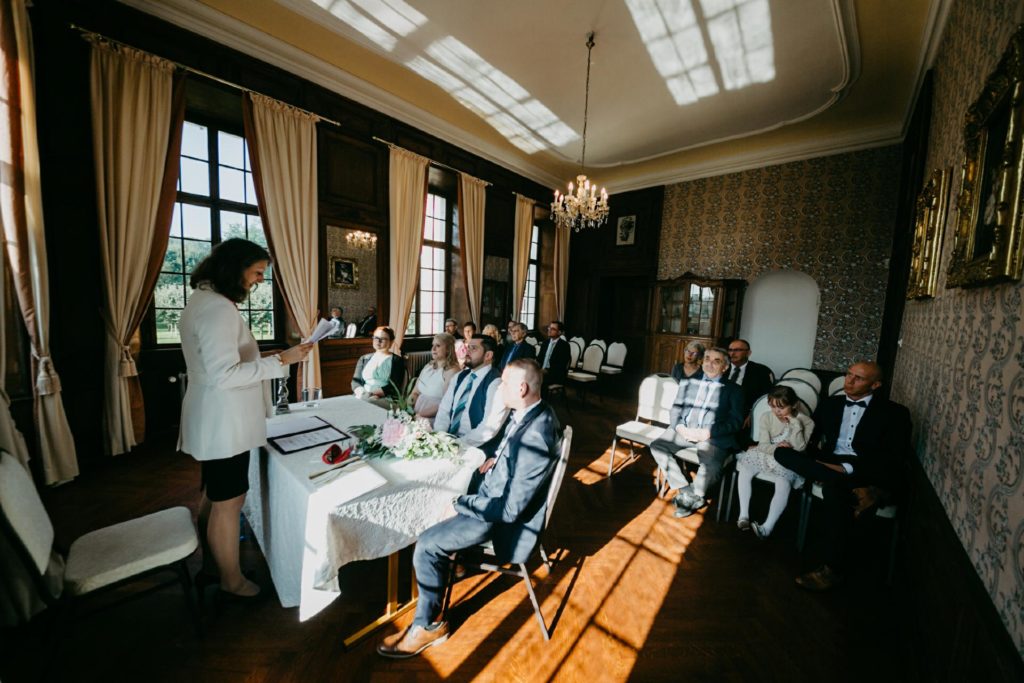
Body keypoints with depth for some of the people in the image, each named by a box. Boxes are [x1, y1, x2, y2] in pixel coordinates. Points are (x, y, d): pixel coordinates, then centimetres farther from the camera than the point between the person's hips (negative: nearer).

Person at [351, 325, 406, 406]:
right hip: (363, 397, 4)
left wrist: (372, 393, -17)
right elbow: (355, 381, 10)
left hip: (387, 400, -4)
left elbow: (394, 387, -5)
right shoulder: (364, 359, 20)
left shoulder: (397, 360, 6)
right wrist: (362, 392, -11)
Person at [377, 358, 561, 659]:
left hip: (502, 516, -9)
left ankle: (428, 626, 17)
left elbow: (509, 508, -29)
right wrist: (493, 456, -3)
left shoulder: (537, 439, -34)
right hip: (492, 489, 9)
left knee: (426, 546, -7)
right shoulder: (526, 411, -7)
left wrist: (460, 504, -18)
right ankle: (452, 555, 38)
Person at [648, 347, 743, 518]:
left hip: (713, 437, -3)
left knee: (712, 465, -30)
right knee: (657, 446, -18)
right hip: (684, 430, 4)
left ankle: (693, 497, -2)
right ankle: (685, 490, -6)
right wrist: (680, 427, -8)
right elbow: (675, 409, 13)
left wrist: (707, 433, -16)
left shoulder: (732, 390, 9)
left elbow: (735, 421, -2)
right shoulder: (688, 382, 17)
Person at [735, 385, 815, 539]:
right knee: (744, 470, -23)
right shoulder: (766, 417, -3)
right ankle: (744, 515, -15)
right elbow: (763, 445, -6)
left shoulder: (806, 422, -7)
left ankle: (767, 527, -30)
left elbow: (800, 448, -16)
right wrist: (777, 448, -29)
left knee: (784, 483, -34)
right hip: (766, 456, 3)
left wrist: (795, 423, -22)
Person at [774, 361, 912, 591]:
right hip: (829, 465, 4)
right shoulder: (830, 403, 17)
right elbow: (811, 436, 16)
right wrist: (816, 458, -7)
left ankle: (832, 569, -24)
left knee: (834, 488, -37)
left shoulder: (894, 413, 4)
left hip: (870, 473, -3)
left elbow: (893, 457, -7)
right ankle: (853, 492, -31)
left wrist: (848, 468, -20)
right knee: (783, 452, -25)